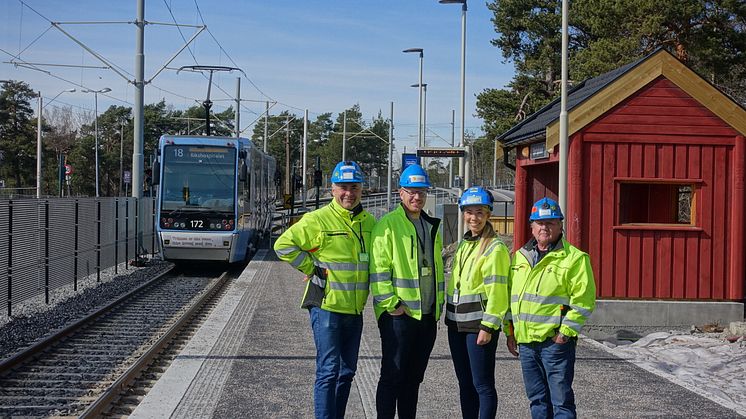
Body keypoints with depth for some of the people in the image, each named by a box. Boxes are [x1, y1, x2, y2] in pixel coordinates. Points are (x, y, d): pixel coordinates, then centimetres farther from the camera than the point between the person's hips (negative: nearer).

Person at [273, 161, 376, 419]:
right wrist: (311, 268, -9)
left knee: (347, 371, 14)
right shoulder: (318, 220, -11)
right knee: (328, 371, -8)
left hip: (355, 310, 7)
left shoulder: (369, 222, 9)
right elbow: (284, 245, -9)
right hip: (327, 307, -6)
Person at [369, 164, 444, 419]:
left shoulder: (431, 226, 15)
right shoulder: (388, 224, -8)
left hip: (427, 315, 7)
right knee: (392, 375, -3)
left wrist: (439, 303, 16)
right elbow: (379, 268, -13)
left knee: (414, 377, 14)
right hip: (398, 314, -7)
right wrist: (391, 304, -17)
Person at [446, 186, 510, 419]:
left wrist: (488, 327, -18)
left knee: (482, 384, -5)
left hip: (479, 325, -8)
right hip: (457, 323, 8)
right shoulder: (464, 245, 16)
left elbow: (497, 292, -15)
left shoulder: (495, 248, -10)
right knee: (465, 383, 13)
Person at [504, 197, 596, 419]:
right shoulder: (520, 257, 15)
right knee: (537, 400, 14)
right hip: (525, 342, 6)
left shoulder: (574, 258, -5)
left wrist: (565, 332, -15)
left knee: (561, 400, -4)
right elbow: (510, 296, 20)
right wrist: (510, 331, 14)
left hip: (555, 342, -6)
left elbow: (583, 300, -10)